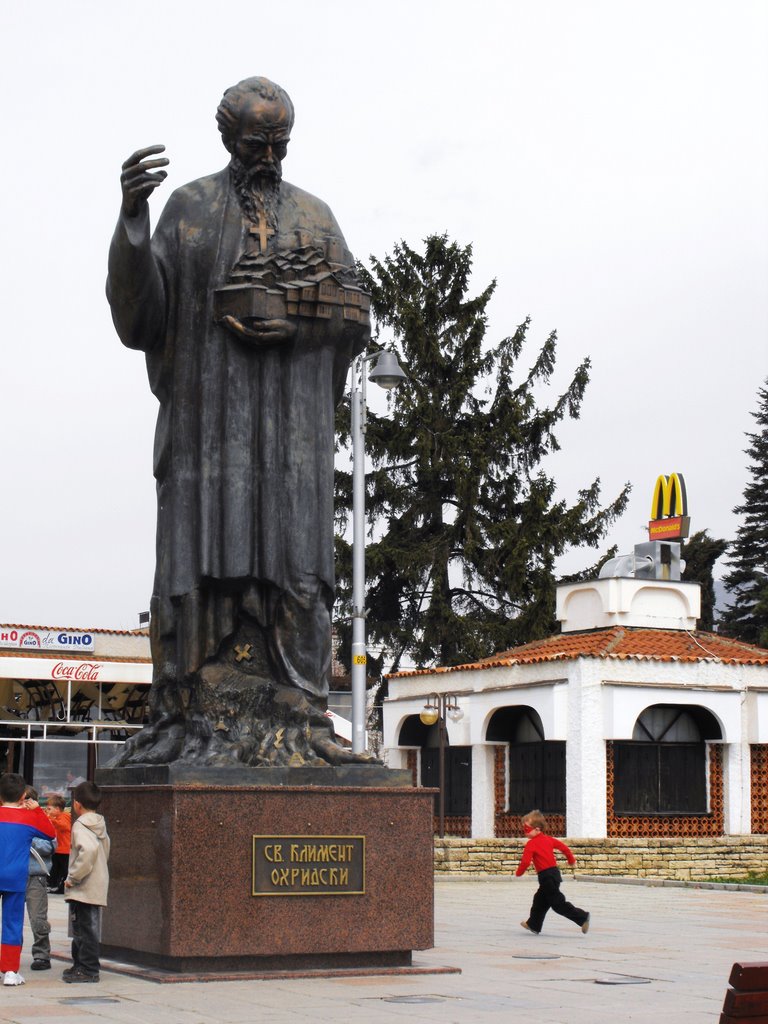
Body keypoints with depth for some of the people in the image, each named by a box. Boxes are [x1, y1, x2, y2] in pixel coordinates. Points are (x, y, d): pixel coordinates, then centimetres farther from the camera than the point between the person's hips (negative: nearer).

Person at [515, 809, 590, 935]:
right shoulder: (548, 839, 11)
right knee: (540, 900, 22)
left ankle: (582, 917, -16)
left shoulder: (531, 844, -13)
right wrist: (571, 859, 33)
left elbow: (525, 861, -19)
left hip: (546, 876, -10)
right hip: (554, 872, 10)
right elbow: (563, 847, 16)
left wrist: (519, 872, 0)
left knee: (558, 903, -8)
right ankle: (533, 924, 33)